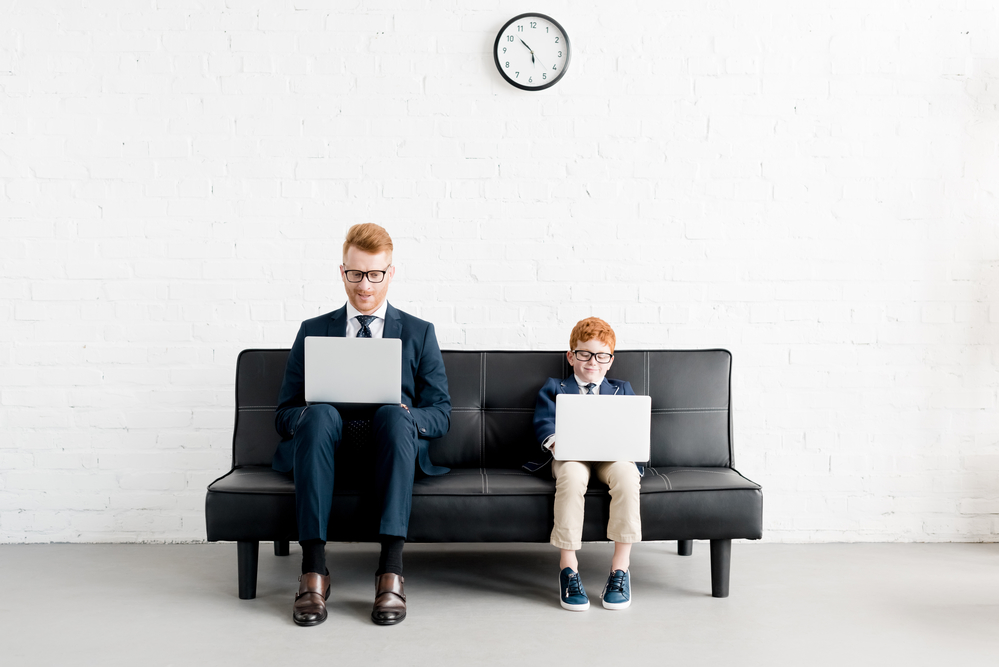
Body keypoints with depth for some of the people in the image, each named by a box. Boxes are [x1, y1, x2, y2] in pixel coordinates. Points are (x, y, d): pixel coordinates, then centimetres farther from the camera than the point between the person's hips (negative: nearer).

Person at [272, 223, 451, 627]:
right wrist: (311, 413, -11)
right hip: (331, 445, 1)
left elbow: (441, 414, 10)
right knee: (320, 413, -34)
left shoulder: (419, 334, 17)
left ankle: (391, 569, -39)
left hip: (389, 447, 0)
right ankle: (313, 570, -37)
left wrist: (404, 415, -13)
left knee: (394, 415, -35)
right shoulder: (313, 332, 19)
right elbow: (284, 413, 14)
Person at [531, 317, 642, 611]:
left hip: (612, 455, 1)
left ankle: (621, 566, -28)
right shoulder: (554, 388, 24)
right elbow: (544, 422, 7)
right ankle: (568, 566, -29)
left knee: (625, 473, -35)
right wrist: (555, 441, -17)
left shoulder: (622, 390, 29)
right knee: (571, 475, -38)